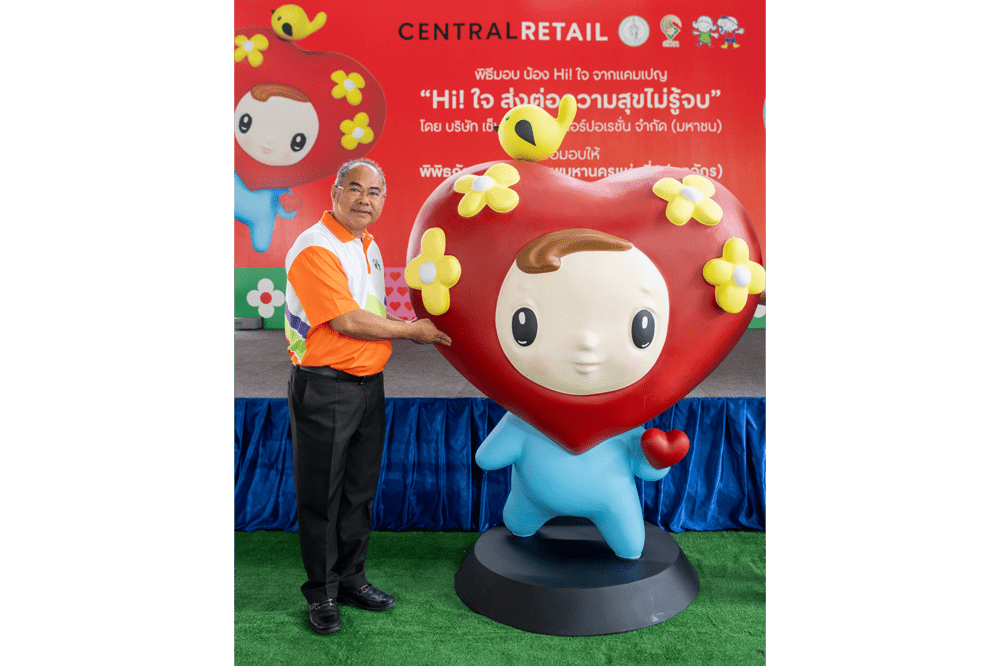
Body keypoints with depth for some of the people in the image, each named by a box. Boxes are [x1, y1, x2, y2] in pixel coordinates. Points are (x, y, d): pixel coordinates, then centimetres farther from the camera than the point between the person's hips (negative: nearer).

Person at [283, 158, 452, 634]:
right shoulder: (315, 248, -15)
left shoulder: (367, 245, 13)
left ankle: (350, 578, 32)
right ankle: (321, 593, 21)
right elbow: (347, 321, -20)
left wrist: (414, 328, 12)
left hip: (368, 385, 8)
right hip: (324, 389, -8)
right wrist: (413, 330, -11)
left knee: (360, 490, 16)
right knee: (320, 494, 5)